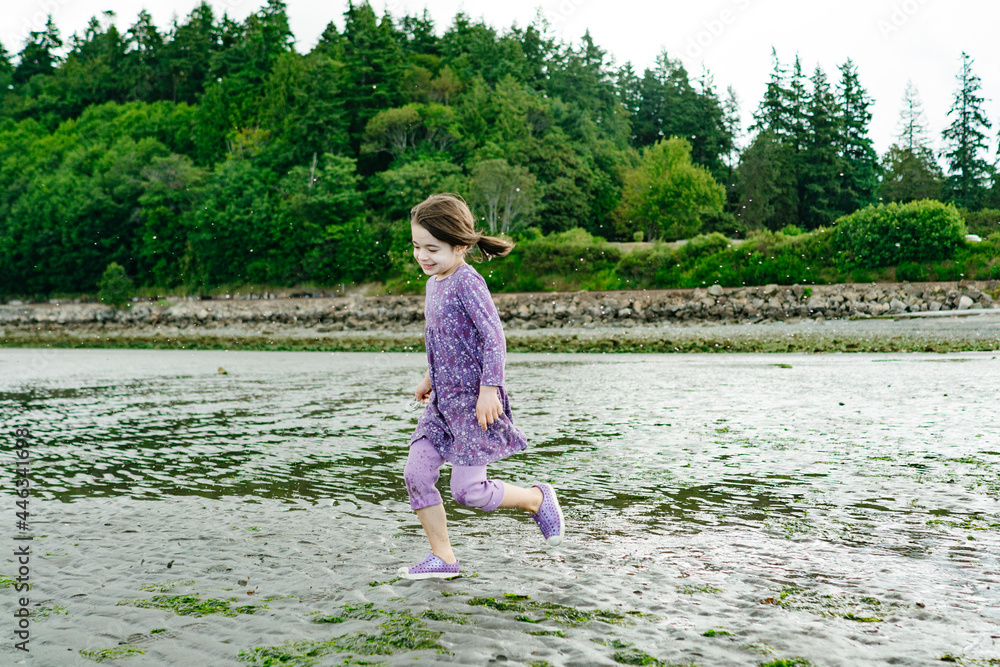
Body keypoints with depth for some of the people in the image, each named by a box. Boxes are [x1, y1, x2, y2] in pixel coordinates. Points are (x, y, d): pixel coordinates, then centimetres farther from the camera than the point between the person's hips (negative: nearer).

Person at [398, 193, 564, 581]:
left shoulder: (467, 282, -16)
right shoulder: (435, 283, 12)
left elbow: (493, 336, -21)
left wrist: (490, 388, -24)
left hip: (472, 402, -9)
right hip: (443, 400, 9)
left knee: (466, 490, -7)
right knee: (416, 474, 2)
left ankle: (537, 499, 18)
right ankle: (442, 558, 14)